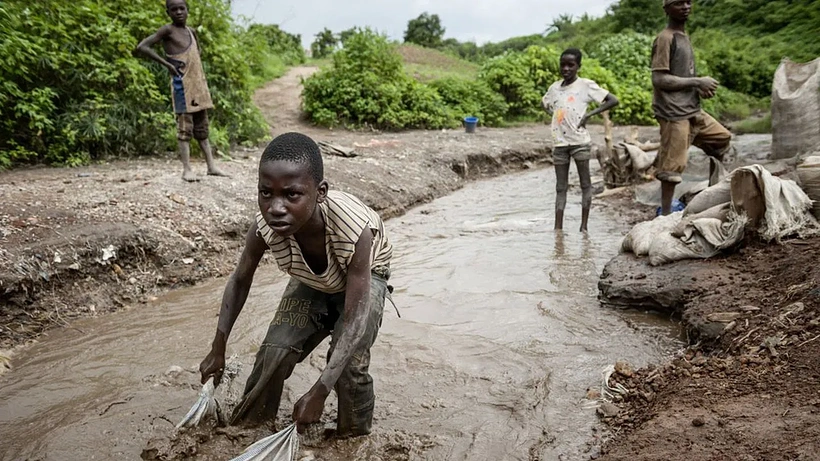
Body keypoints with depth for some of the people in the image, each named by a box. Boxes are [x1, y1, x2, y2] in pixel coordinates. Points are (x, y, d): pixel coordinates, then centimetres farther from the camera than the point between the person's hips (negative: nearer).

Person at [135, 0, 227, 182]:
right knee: (185, 127, -8)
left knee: (202, 127, 9)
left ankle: (211, 166, 12)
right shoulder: (167, 30, -6)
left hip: (199, 84, 7)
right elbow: (141, 47, -13)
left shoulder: (191, 31, 13)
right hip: (182, 85, -7)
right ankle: (187, 169, -6)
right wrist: (166, 64, -14)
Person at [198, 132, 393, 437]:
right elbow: (240, 281, -10)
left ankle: (355, 439, 7)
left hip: (363, 278, -3)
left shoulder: (353, 228, -44)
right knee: (275, 351, -8)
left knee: (348, 362, -21)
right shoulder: (264, 227, -32)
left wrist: (318, 394, -40)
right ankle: (249, 426, 18)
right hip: (310, 283, 4)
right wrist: (218, 350, -7)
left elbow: (354, 320, -38)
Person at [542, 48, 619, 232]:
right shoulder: (555, 87, 9)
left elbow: (613, 100, -7)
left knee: (585, 183, 3)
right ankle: (558, 228, 5)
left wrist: (589, 114, -13)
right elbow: (544, 103, 29)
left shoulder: (586, 85, -4)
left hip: (579, 141, -4)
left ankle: (583, 226, 7)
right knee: (560, 187, 5)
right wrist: (555, 114, 9)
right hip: (559, 142, 5)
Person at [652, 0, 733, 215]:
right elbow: (658, 79, -20)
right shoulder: (665, 38, -12)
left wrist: (701, 87, 3)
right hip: (674, 113, -10)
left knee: (723, 139, 18)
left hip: (693, 110, 10)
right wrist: (697, 82, -14)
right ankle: (666, 214, 2)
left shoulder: (683, 36, 16)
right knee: (672, 166, -6)